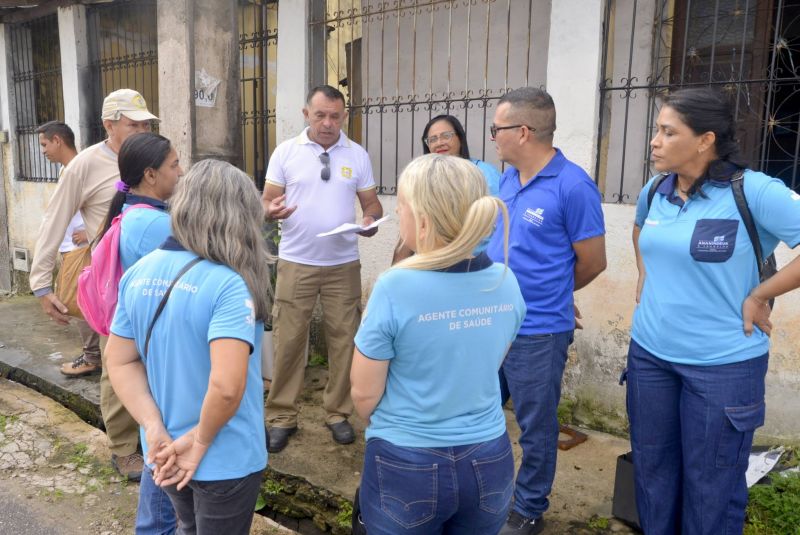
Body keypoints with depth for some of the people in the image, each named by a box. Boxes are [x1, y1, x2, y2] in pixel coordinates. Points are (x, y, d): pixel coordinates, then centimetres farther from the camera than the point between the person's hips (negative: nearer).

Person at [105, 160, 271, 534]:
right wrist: (200, 441, -15)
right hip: (225, 459, -6)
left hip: (167, 453, 6)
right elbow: (227, 386, -32)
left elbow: (119, 362, 0)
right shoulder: (228, 284, -25)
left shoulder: (138, 274, -3)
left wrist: (154, 430, -7)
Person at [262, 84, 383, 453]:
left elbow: (371, 202, 7)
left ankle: (338, 412, 23)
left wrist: (371, 220, -16)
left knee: (344, 338, 7)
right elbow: (266, 201, 2)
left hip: (343, 263, 2)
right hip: (296, 262, -1)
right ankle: (281, 417, 15)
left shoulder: (358, 156, 6)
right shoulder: (285, 152, 2)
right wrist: (271, 210, -22)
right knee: (288, 339, 2)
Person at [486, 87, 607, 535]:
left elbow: (593, 261, -10)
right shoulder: (508, 178, 5)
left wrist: (548, 296, 5)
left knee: (535, 427, 11)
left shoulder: (573, 186, -17)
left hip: (537, 332, -7)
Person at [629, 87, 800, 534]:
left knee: (711, 485, 12)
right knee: (652, 470, 20)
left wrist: (758, 297, -17)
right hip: (649, 352, 6)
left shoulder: (752, 191, -18)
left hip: (723, 363, -5)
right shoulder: (655, 192, 2)